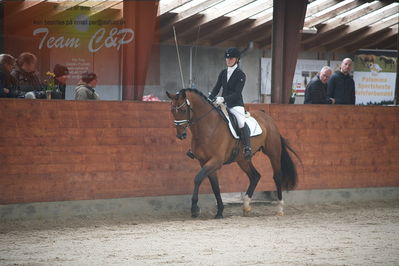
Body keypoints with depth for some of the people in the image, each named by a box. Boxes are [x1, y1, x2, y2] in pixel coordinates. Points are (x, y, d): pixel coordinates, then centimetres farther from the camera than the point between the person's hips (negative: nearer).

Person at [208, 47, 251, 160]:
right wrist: (210, 99, -6)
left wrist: (223, 98, -27)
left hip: (236, 104, -6)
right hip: (224, 104, 6)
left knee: (242, 123, -30)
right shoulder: (223, 73, 12)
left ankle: (247, 148, -29)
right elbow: (217, 88, 12)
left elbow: (237, 93, -14)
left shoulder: (240, 74, -6)